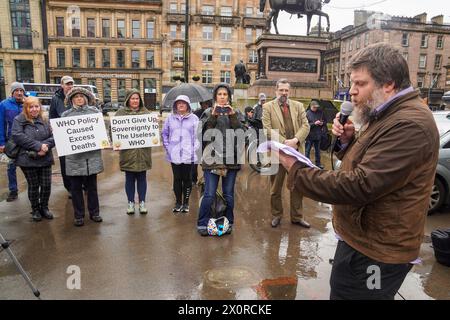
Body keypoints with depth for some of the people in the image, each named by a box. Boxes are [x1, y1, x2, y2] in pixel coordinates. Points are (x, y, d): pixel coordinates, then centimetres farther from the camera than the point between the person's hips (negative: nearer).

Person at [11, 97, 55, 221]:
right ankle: (35, 210, 25)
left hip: (45, 159, 3)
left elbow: (53, 136, 2)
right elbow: (18, 136, -15)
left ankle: (44, 207, 25)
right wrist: (38, 145, -19)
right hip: (28, 159, -3)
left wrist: (46, 146, -18)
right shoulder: (19, 120, -1)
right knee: (33, 186, 7)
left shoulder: (44, 121, 10)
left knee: (46, 185, 3)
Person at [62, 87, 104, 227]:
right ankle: (78, 215, 19)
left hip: (92, 154, 0)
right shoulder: (66, 115, 5)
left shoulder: (94, 112, 5)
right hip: (74, 156, 0)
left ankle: (94, 212, 23)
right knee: (76, 187, 7)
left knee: (92, 185, 10)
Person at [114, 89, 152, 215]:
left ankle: (142, 202, 20)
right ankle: (131, 202, 20)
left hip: (143, 151, 1)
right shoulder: (121, 113, 3)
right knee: (129, 178, 8)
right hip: (127, 150, -1)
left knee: (142, 177, 9)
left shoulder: (146, 112, 7)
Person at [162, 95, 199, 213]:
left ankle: (186, 203, 18)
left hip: (189, 155, -1)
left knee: (187, 179, 6)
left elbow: (198, 135, 0)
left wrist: (194, 148, -7)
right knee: (177, 179, 7)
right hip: (174, 155, 2)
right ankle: (178, 202, 19)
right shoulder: (170, 118, 8)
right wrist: (167, 147, 5)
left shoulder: (194, 118, 2)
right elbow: (164, 133, 14)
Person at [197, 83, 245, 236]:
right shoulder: (208, 112, 7)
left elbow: (241, 133, -4)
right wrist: (214, 116, -14)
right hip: (212, 158, -1)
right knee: (209, 194, -3)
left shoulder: (236, 113, 10)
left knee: (229, 194, 8)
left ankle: (228, 223, 23)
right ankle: (202, 224, 12)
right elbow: (205, 133, -6)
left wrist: (232, 115, -13)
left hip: (231, 159, 1)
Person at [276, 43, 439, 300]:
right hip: (362, 238, 10)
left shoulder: (409, 124, -24)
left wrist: (296, 170, -24)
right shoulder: (387, 116, 11)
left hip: (375, 251, -10)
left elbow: (361, 186, -30)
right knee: (340, 291, 25)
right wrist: (348, 141, -5)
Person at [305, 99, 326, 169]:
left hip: (318, 135, 4)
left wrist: (322, 123, -9)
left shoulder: (320, 112, 3)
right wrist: (314, 123, -22)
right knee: (307, 150, 3)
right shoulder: (307, 113, -11)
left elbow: (325, 121, 12)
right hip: (309, 135, -4)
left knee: (317, 150, 17)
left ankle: (318, 163, 29)